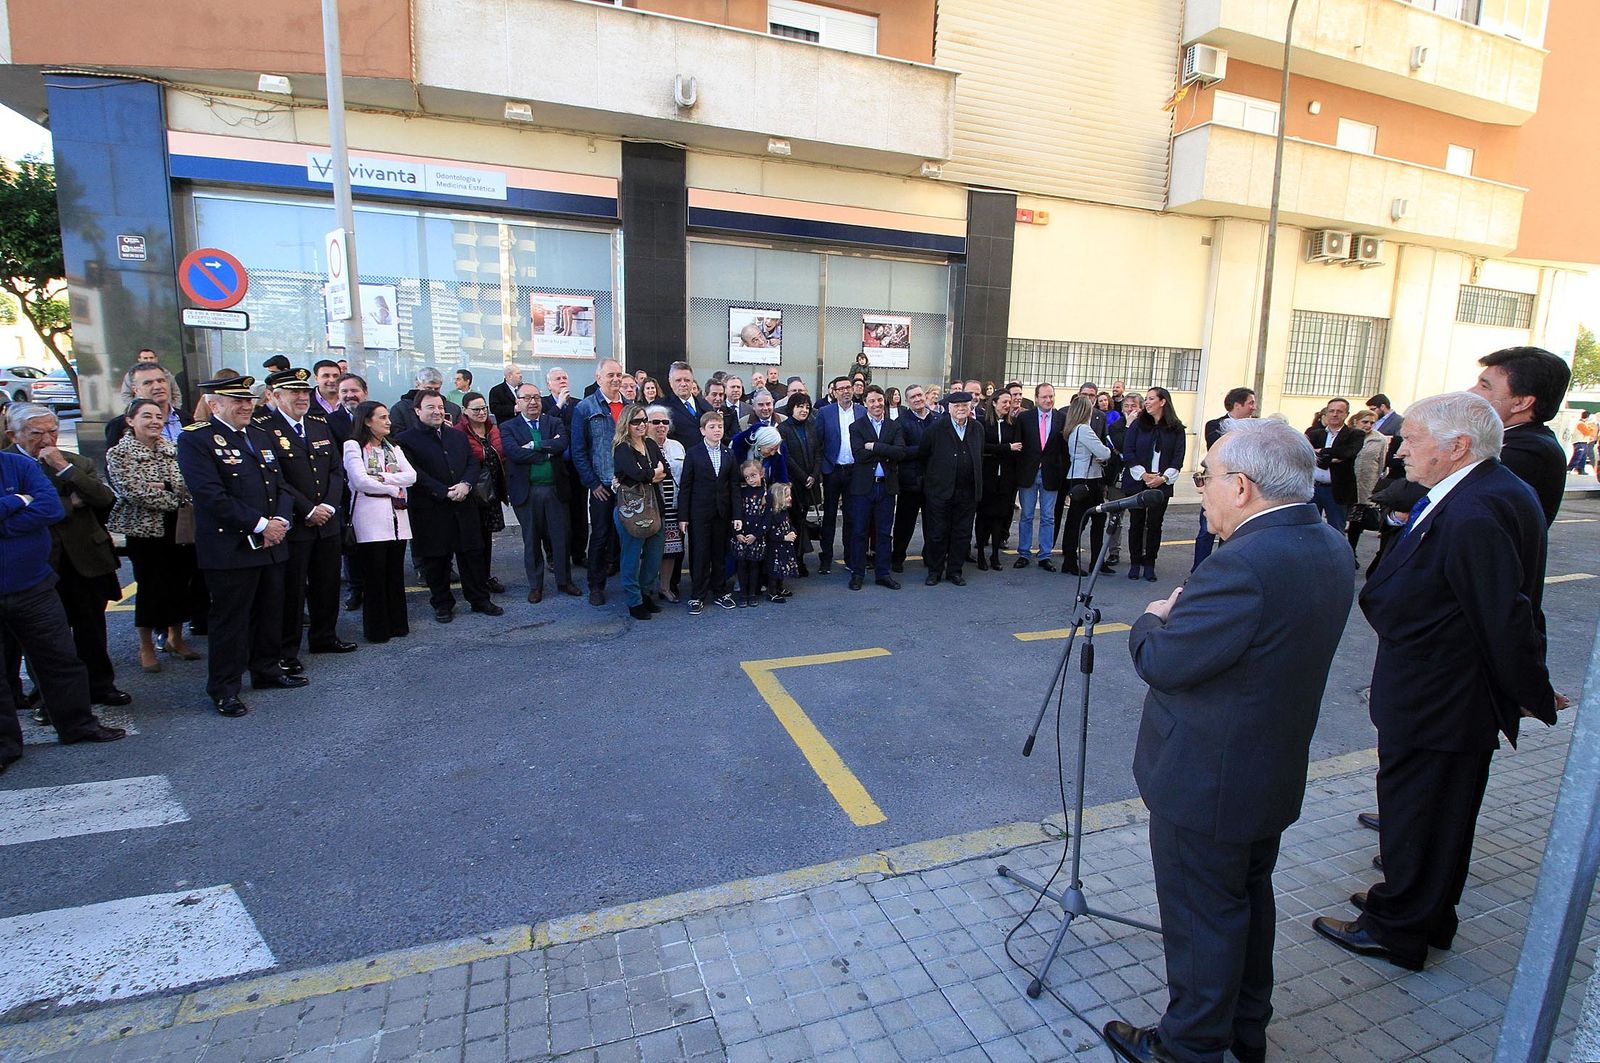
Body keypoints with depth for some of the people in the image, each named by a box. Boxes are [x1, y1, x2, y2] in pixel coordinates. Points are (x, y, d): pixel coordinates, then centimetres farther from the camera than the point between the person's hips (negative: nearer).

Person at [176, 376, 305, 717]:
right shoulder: (195, 439, -8)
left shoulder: (261, 436, 16)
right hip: (230, 548, -7)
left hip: (272, 545, 7)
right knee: (229, 619, 2)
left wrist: (281, 520, -5)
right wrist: (260, 525, -18)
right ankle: (224, 689, 13)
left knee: (272, 612, 15)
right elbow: (211, 495, -17)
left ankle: (267, 669, 31)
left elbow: (281, 485, 13)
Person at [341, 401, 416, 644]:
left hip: (397, 516, 5)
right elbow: (361, 481, -12)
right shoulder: (353, 446, 1)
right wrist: (394, 489, -4)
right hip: (371, 518, -5)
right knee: (375, 575, -1)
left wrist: (382, 477, -9)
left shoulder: (393, 447, 18)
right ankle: (377, 629, 8)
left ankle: (397, 623, 16)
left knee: (396, 573, 7)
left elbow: (411, 475, 3)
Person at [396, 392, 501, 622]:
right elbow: (415, 474, -11)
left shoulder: (459, 436, 14)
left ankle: (480, 599, 19)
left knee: (473, 554, 8)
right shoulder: (406, 440, -3)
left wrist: (466, 484, -11)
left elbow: (474, 463, 9)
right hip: (430, 511, -4)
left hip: (464, 506, 4)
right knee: (435, 560, 6)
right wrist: (445, 493, -16)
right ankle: (442, 604, 19)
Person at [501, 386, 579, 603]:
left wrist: (533, 446, -17)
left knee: (560, 537, 8)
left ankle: (564, 581, 23)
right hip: (526, 492, -1)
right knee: (531, 540, 9)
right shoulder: (508, 427, 2)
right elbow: (514, 453, -15)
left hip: (555, 489, 1)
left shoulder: (555, 422, 7)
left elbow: (562, 444, -12)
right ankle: (535, 585, 21)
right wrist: (548, 450, -13)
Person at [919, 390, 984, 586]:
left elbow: (979, 457, 16)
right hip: (940, 490, -3)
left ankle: (955, 570, 23)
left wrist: (978, 485, 15)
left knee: (962, 533, 9)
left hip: (968, 492, 4)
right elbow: (922, 453, -1)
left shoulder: (977, 428, 7)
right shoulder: (937, 428, -6)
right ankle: (935, 571, 18)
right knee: (937, 533, 4)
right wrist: (931, 475, 4)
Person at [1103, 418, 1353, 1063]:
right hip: (1275, 774, 9)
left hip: (1207, 784, -9)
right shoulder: (1328, 548, 1)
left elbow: (1162, 662, -26)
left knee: (1202, 918, 9)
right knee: (1249, 901, 25)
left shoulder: (1244, 565, -30)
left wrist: (1153, 619, -7)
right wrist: (1184, 614, 0)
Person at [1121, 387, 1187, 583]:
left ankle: (1149, 564, 13)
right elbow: (1128, 452, -4)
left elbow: (1178, 457, 0)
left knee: (1154, 524, 4)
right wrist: (1144, 475, -12)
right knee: (1136, 523, 5)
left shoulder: (1176, 429, 3)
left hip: (1161, 485, 0)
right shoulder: (1138, 424, 3)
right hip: (1136, 483, 0)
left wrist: (1164, 477, -13)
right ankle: (1135, 563, 15)